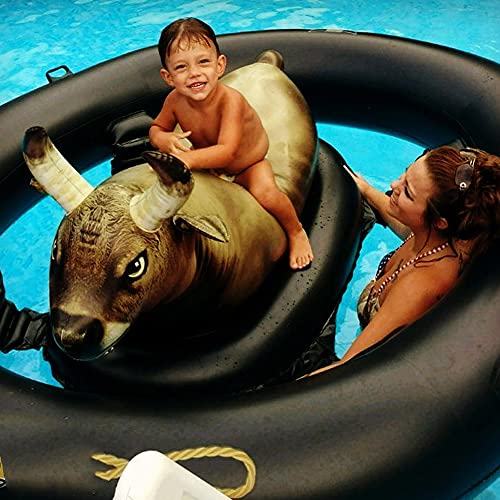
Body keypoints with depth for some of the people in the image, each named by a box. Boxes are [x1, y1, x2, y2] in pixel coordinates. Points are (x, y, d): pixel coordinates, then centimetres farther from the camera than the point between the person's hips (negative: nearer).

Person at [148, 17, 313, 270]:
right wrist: (162, 139, -26)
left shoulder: (230, 100, -36)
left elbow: (227, 151, -45)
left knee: (265, 192, -33)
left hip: (248, 166, -5)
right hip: (210, 166, 5)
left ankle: (296, 232, -3)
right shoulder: (175, 100, -20)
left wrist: (189, 159, -59)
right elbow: (156, 127, -1)